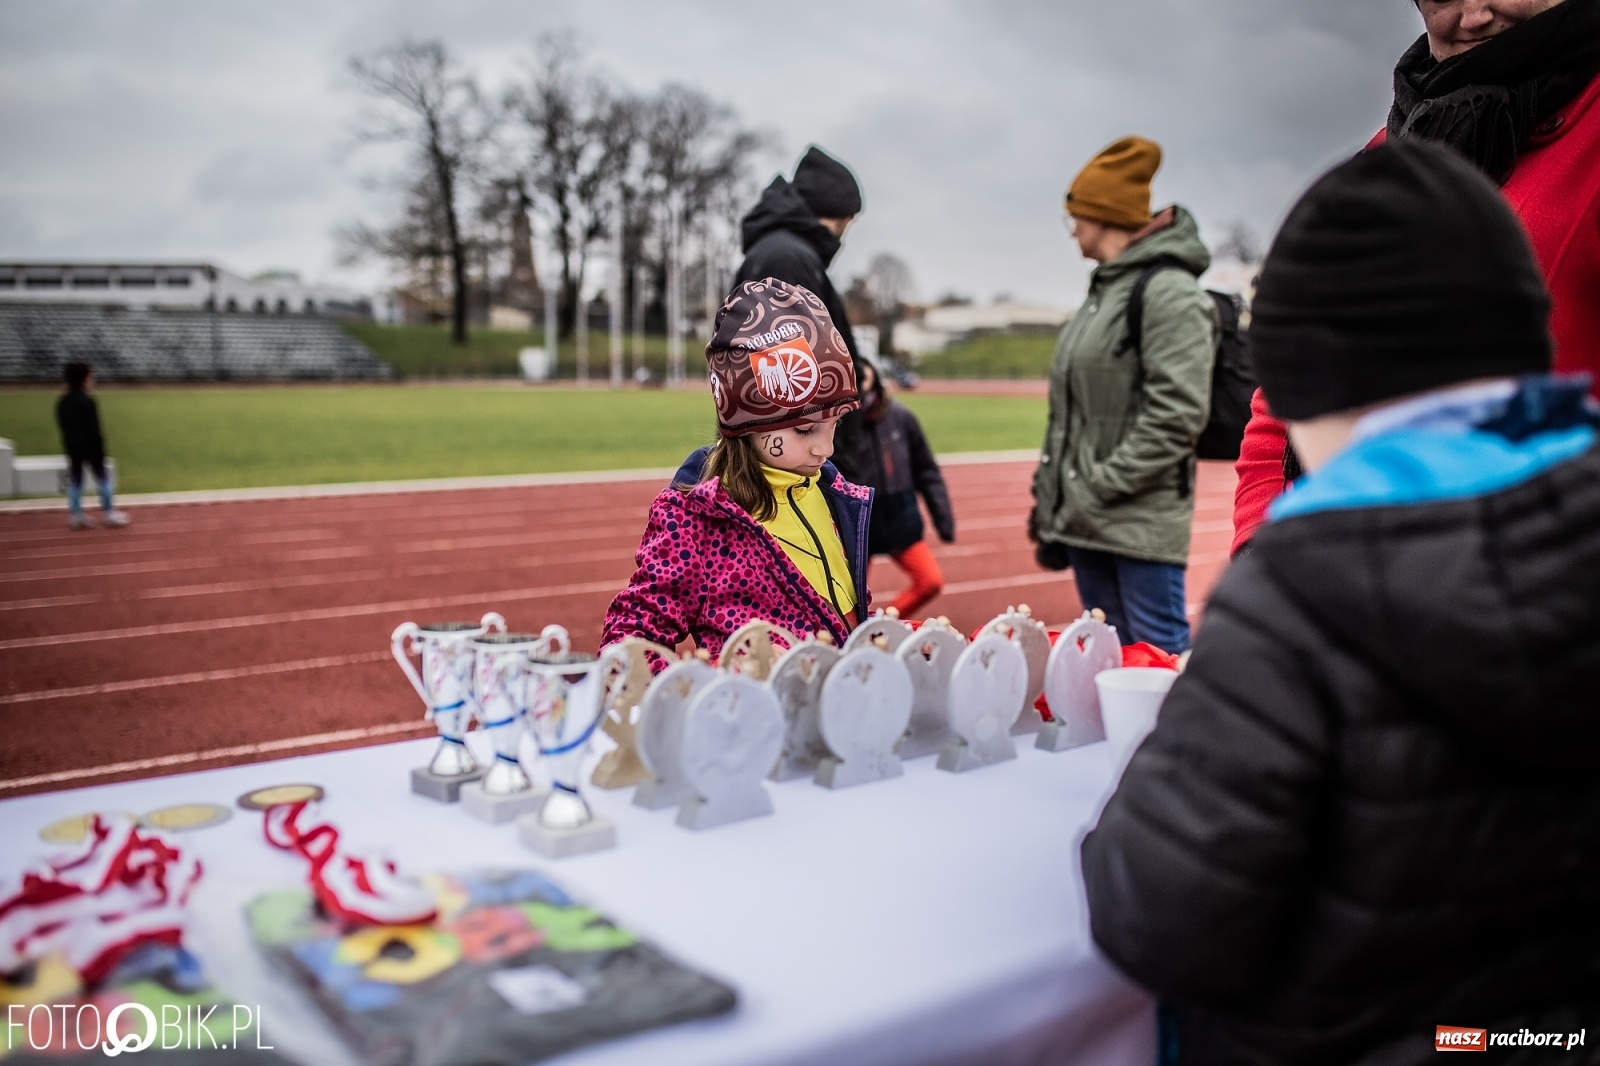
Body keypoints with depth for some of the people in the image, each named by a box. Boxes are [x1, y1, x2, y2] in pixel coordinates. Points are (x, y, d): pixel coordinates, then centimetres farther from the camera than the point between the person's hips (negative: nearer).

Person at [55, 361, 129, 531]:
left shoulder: (62, 402, 7)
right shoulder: (87, 401, -16)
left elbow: (63, 426, 12)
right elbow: (94, 429, -16)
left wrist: (69, 445, 17)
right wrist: (100, 450, -12)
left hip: (72, 447, 7)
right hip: (89, 447, -7)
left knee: (75, 479, 9)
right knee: (102, 477, 4)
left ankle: (75, 515, 10)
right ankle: (108, 513, 7)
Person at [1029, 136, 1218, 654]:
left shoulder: (1169, 291, -11)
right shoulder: (1102, 291, 17)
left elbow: (1177, 416, -19)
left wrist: (1101, 486, -16)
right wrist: (1049, 497, 15)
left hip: (1142, 522, -9)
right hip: (1086, 520, 9)